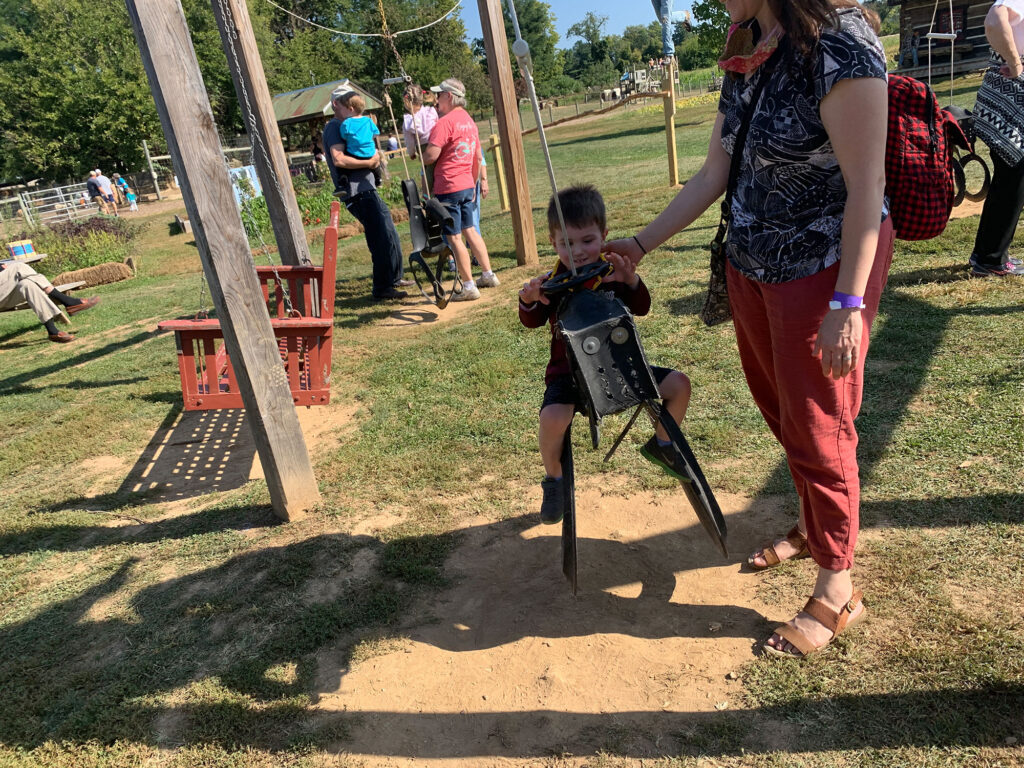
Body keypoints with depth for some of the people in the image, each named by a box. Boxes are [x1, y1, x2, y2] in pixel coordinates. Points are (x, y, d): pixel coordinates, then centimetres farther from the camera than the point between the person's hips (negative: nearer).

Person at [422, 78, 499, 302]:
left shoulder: (445, 122, -15)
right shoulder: (469, 121, 13)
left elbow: (430, 156, -22)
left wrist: (420, 154, 1)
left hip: (448, 188, -9)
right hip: (467, 186, 9)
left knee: (454, 237, -3)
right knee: (470, 230, 18)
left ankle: (469, 287, 0)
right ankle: (489, 275, 24)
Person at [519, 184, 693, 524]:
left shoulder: (611, 273, -1)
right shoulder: (553, 283, -8)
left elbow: (641, 309, -6)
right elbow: (533, 321, -15)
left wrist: (631, 281, -26)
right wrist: (528, 301, -38)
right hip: (569, 372, -3)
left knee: (679, 384, -5)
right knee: (553, 418, -33)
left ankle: (661, 445, 25)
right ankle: (553, 480, -1)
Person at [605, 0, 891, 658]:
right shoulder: (746, 59, 6)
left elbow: (867, 185, -21)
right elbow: (713, 177, 10)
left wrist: (848, 303, -23)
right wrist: (639, 245, 10)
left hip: (825, 268, -8)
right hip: (752, 265, 8)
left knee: (816, 426, 1)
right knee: (779, 408, 19)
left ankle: (837, 589, 20)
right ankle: (813, 526, 44)